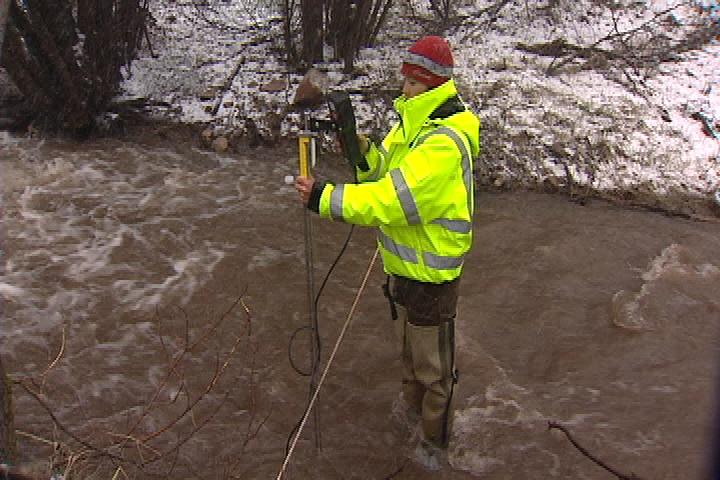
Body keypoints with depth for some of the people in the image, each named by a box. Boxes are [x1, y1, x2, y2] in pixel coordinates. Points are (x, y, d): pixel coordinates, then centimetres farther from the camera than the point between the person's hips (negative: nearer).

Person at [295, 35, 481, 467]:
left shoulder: (443, 143, -29)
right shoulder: (414, 122, 4)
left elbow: (394, 200, -34)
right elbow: (389, 172, 11)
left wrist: (327, 198, -32)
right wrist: (364, 153, -8)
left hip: (431, 272, -10)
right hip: (406, 261, 10)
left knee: (433, 362, 10)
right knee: (410, 345, 29)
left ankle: (435, 440, 29)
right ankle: (413, 407, 52)